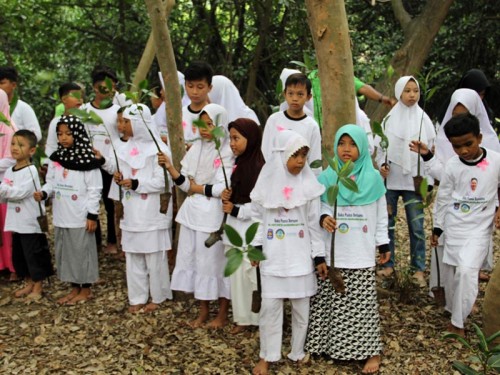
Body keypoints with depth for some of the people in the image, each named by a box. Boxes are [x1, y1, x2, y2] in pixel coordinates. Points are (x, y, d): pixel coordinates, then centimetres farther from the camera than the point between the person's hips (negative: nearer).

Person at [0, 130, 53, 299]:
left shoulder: (31, 171, -13)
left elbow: (20, 192, -23)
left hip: (31, 222, -8)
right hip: (16, 222, 8)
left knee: (34, 255, 1)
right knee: (18, 255, 15)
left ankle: (38, 287, 13)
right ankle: (29, 283, 29)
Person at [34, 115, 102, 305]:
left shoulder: (87, 160, -12)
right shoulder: (55, 159, 6)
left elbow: (94, 189, -11)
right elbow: (51, 182, 12)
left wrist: (92, 215, -12)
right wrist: (43, 192, -10)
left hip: (81, 217, -6)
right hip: (61, 216, 7)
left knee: (82, 251, 4)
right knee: (65, 252, 14)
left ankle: (86, 289, 19)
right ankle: (75, 288, 28)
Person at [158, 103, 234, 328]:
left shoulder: (226, 152, -8)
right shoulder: (196, 149, 9)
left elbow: (222, 188, -18)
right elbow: (186, 184, 6)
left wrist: (198, 188, -6)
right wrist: (170, 167, -9)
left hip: (214, 215, -6)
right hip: (192, 212, 6)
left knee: (216, 261, 2)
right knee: (194, 259, 10)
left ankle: (222, 313, 17)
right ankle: (203, 311, 24)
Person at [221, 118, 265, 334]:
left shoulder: (259, 167, -17)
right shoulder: (238, 164, 10)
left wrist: (235, 210, -15)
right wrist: (226, 197, 0)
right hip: (236, 229, 8)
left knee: (254, 275, -2)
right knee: (238, 275, 13)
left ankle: (262, 319, 11)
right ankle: (243, 318, 24)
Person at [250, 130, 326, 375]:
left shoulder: (309, 185, -5)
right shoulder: (267, 183, -2)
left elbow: (314, 223, 0)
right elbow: (258, 219, 6)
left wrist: (320, 256, 0)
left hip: (300, 256, 0)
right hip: (273, 257, 0)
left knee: (301, 307, 9)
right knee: (270, 306, 3)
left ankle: (298, 352, 27)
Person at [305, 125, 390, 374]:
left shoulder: (373, 178, 0)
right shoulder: (327, 177, -1)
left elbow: (381, 214, 6)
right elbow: (319, 206, 4)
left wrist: (384, 243, 7)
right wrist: (323, 218, -19)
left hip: (362, 254, -1)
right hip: (332, 253, 1)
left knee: (362, 301, 2)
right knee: (330, 300, 5)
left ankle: (371, 351, 11)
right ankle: (328, 343, 20)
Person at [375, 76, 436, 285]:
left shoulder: (423, 118, 2)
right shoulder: (389, 119, 4)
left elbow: (432, 149, 4)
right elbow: (380, 146, 10)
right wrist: (381, 164, -9)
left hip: (413, 180, -1)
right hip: (390, 179, 1)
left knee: (416, 225, -2)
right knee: (387, 223, 5)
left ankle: (419, 269, 9)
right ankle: (388, 264, 18)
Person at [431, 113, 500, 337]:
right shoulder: (452, 166, -4)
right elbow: (443, 198, 6)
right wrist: (437, 228, 9)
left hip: (480, 227, -2)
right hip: (454, 226, 2)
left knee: (466, 270, -14)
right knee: (455, 272, 7)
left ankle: (457, 322, -2)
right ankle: (454, 310, 27)